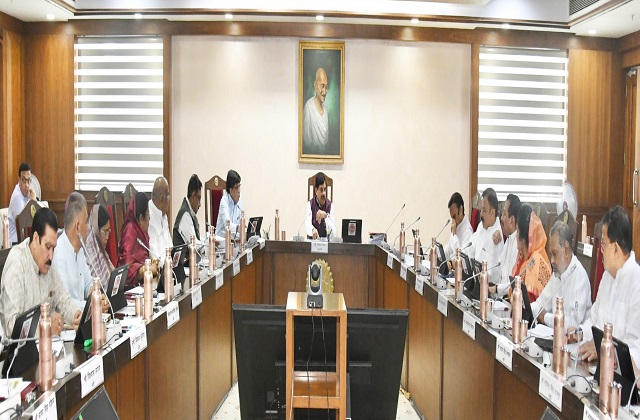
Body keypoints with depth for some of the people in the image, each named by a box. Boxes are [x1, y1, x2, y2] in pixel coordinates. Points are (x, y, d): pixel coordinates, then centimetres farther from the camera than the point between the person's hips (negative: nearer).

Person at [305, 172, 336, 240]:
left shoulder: (330, 205, 2)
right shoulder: (310, 204, 0)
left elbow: (333, 233, -6)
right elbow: (307, 224, -17)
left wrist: (325, 216, -19)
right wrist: (313, 230, -39)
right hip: (312, 240, -1)